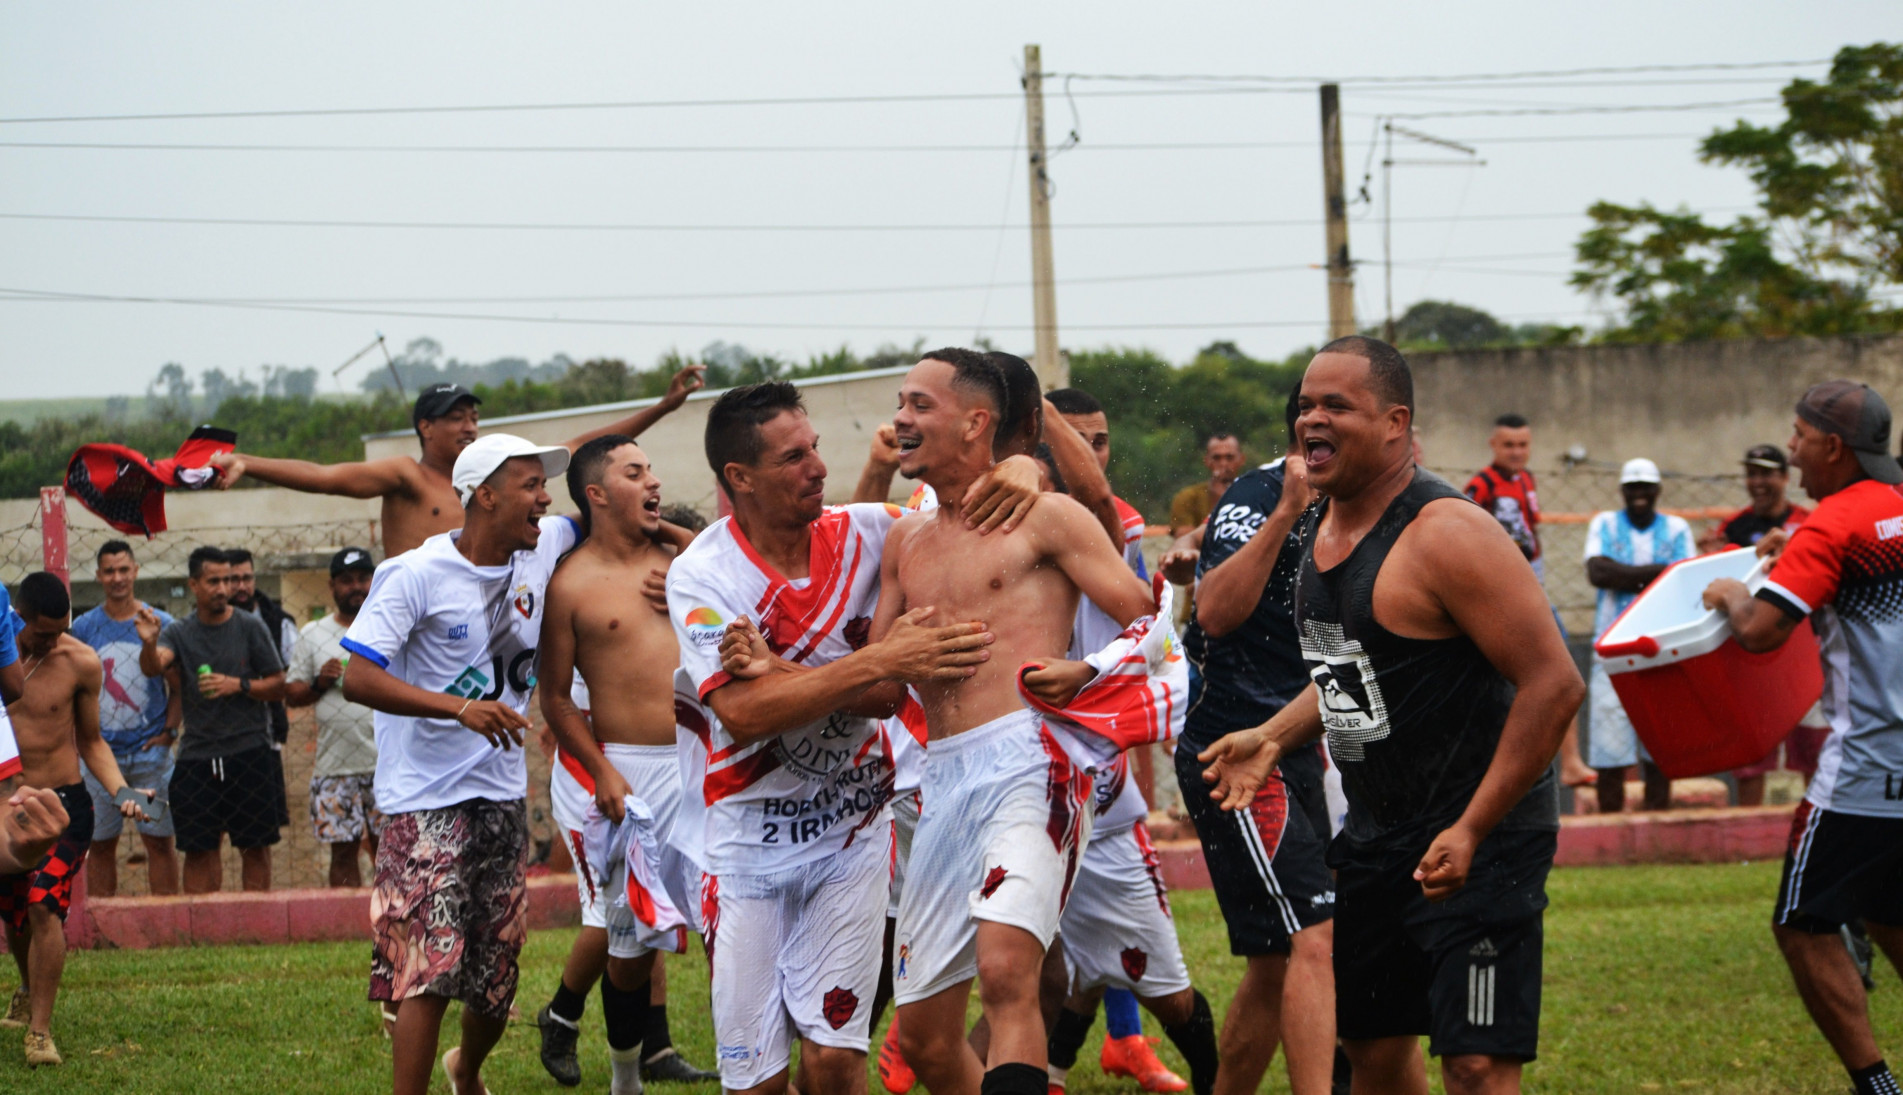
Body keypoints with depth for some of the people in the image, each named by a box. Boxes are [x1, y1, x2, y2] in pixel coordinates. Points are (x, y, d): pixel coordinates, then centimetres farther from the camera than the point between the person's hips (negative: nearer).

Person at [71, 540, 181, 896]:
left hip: (151, 750, -1)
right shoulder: (84, 627, 5)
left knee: (159, 839, 0)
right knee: (100, 843, 4)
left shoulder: (160, 623, 2)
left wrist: (170, 730, -3)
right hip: (101, 755, 1)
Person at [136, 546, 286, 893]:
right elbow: (153, 667, -14)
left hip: (248, 750, -1)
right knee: (198, 850, 2)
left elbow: (279, 686, 4)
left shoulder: (250, 627, 3)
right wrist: (149, 643, -35)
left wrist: (238, 685, -13)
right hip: (196, 756, 1)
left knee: (255, 846, 2)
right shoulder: (178, 633, 6)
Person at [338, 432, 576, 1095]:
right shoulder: (417, 575, -14)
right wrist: (461, 708, -30)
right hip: (428, 802, -6)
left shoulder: (543, 551, 4)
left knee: (497, 977, 14)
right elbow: (358, 678, -21)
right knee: (428, 970, -15)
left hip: (504, 797, 6)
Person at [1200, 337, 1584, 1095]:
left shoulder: (1445, 535, -20)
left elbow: (1554, 684, -23)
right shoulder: (1320, 525, 8)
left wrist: (1471, 832, -25)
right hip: (1376, 833, 9)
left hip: (1478, 833, -9)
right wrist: (1274, 738, 9)